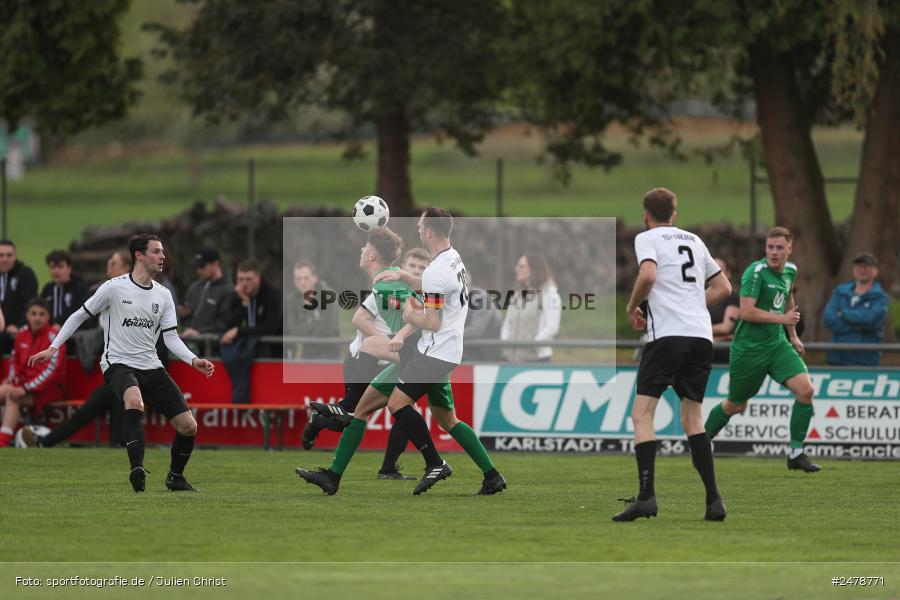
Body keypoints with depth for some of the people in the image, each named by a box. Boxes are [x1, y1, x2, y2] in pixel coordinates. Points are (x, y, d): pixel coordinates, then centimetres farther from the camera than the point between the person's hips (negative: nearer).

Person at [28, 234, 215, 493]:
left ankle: (175, 478, 23)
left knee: (188, 426, -1)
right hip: (118, 364, -5)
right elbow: (80, 316, 4)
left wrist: (194, 361, -12)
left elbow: (171, 338, 6)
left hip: (151, 367, 6)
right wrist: (52, 349, 0)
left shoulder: (163, 295, 8)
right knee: (135, 400, -40)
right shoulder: (114, 288, -6)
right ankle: (137, 468, -43)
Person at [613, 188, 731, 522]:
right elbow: (723, 287, 24)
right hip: (702, 335, 6)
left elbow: (648, 275, -16)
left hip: (668, 333, -6)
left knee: (642, 413, -4)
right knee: (691, 417, 13)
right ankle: (713, 500, 2)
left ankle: (646, 496, -19)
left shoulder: (647, 238, 4)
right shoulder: (694, 241, 22)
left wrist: (632, 308, 0)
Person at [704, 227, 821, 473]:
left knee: (805, 389, -15)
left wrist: (792, 335, 29)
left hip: (777, 344, 6)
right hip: (748, 348, -6)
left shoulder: (790, 271, 6)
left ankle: (796, 453, -6)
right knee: (735, 406, 8)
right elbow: (746, 312, -25)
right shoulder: (756, 272, -18)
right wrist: (782, 318, -20)